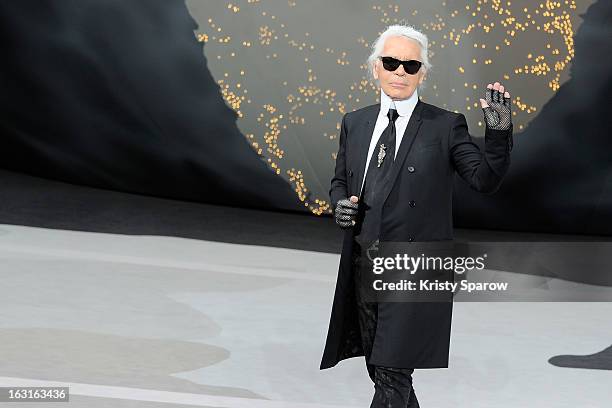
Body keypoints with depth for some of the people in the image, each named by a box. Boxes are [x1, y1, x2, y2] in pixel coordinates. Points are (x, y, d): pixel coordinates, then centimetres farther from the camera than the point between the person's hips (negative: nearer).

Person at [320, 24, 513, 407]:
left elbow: (486, 180, -11)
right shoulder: (354, 123, 9)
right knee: (379, 369, 16)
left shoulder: (445, 126, -4)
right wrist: (340, 204, -3)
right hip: (362, 266, 5)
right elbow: (340, 180, 20)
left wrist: (498, 131, -26)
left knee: (393, 374, -8)